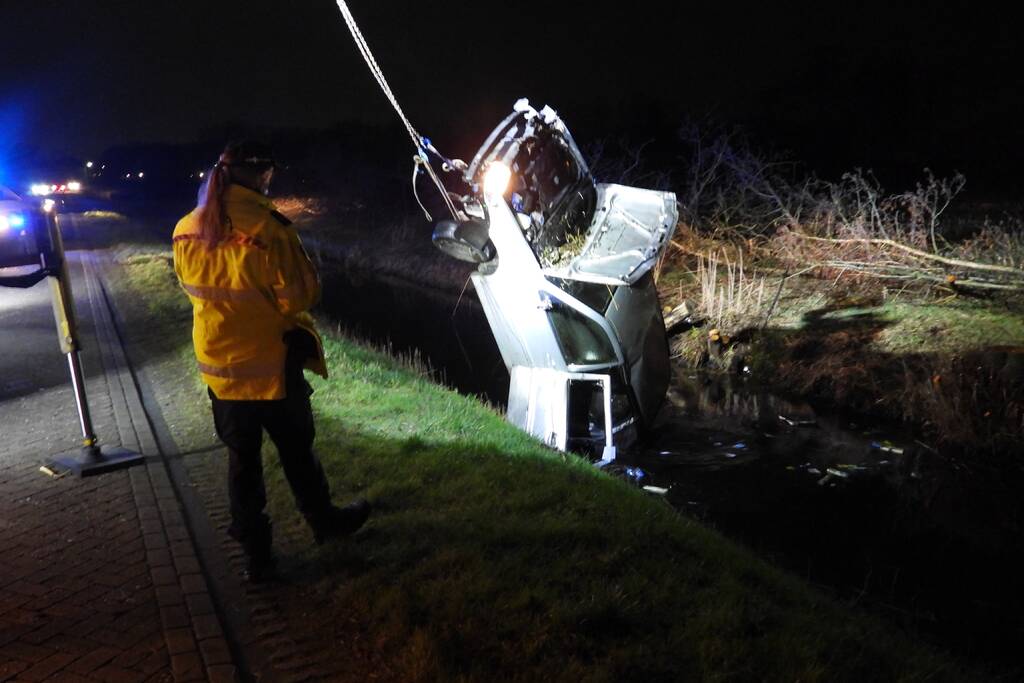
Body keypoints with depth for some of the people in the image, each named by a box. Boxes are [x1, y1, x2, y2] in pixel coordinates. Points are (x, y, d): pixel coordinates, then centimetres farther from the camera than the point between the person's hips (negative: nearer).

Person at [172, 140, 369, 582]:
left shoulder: (186, 232, -2)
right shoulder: (267, 229, -22)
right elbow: (300, 296, -18)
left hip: (220, 367, 5)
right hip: (272, 366, -4)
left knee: (242, 461, 14)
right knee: (296, 451, 15)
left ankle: (256, 555, 21)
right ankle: (323, 521, 36)